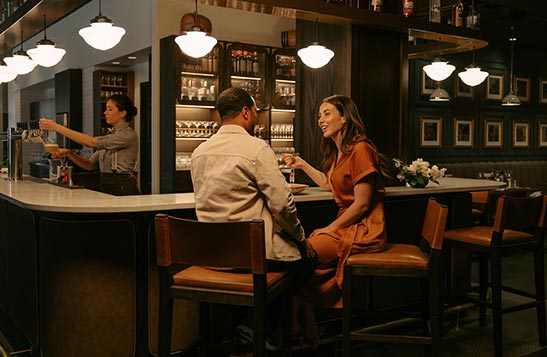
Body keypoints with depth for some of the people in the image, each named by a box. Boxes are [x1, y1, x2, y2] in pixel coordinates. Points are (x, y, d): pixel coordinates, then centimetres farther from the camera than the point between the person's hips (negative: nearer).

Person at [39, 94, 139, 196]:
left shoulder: (128, 135, -11)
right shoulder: (111, 136, 16)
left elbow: (92, 142, -19)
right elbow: (90, 164, 13)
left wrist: (58, 127, -18)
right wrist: (69, 154, -4)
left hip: (123, 189, -7)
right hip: (106, 188, 7)